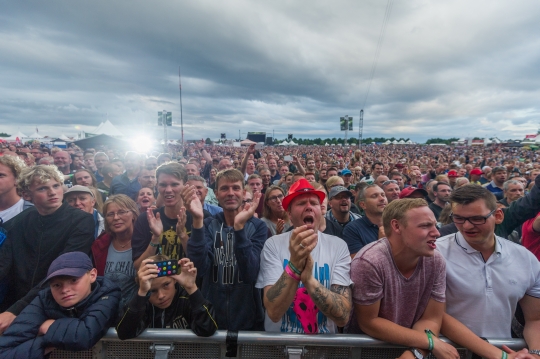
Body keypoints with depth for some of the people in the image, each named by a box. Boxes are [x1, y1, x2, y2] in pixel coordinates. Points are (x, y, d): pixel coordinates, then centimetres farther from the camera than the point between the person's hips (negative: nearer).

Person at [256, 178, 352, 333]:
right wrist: (294, 265, -29)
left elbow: (343, 316, -14)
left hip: (324, 340, 1)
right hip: (279, 339, -1)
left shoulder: (338, 246, -9)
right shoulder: (273, 245, -11)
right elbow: (273, 312, -17)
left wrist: (309, 279, -28)